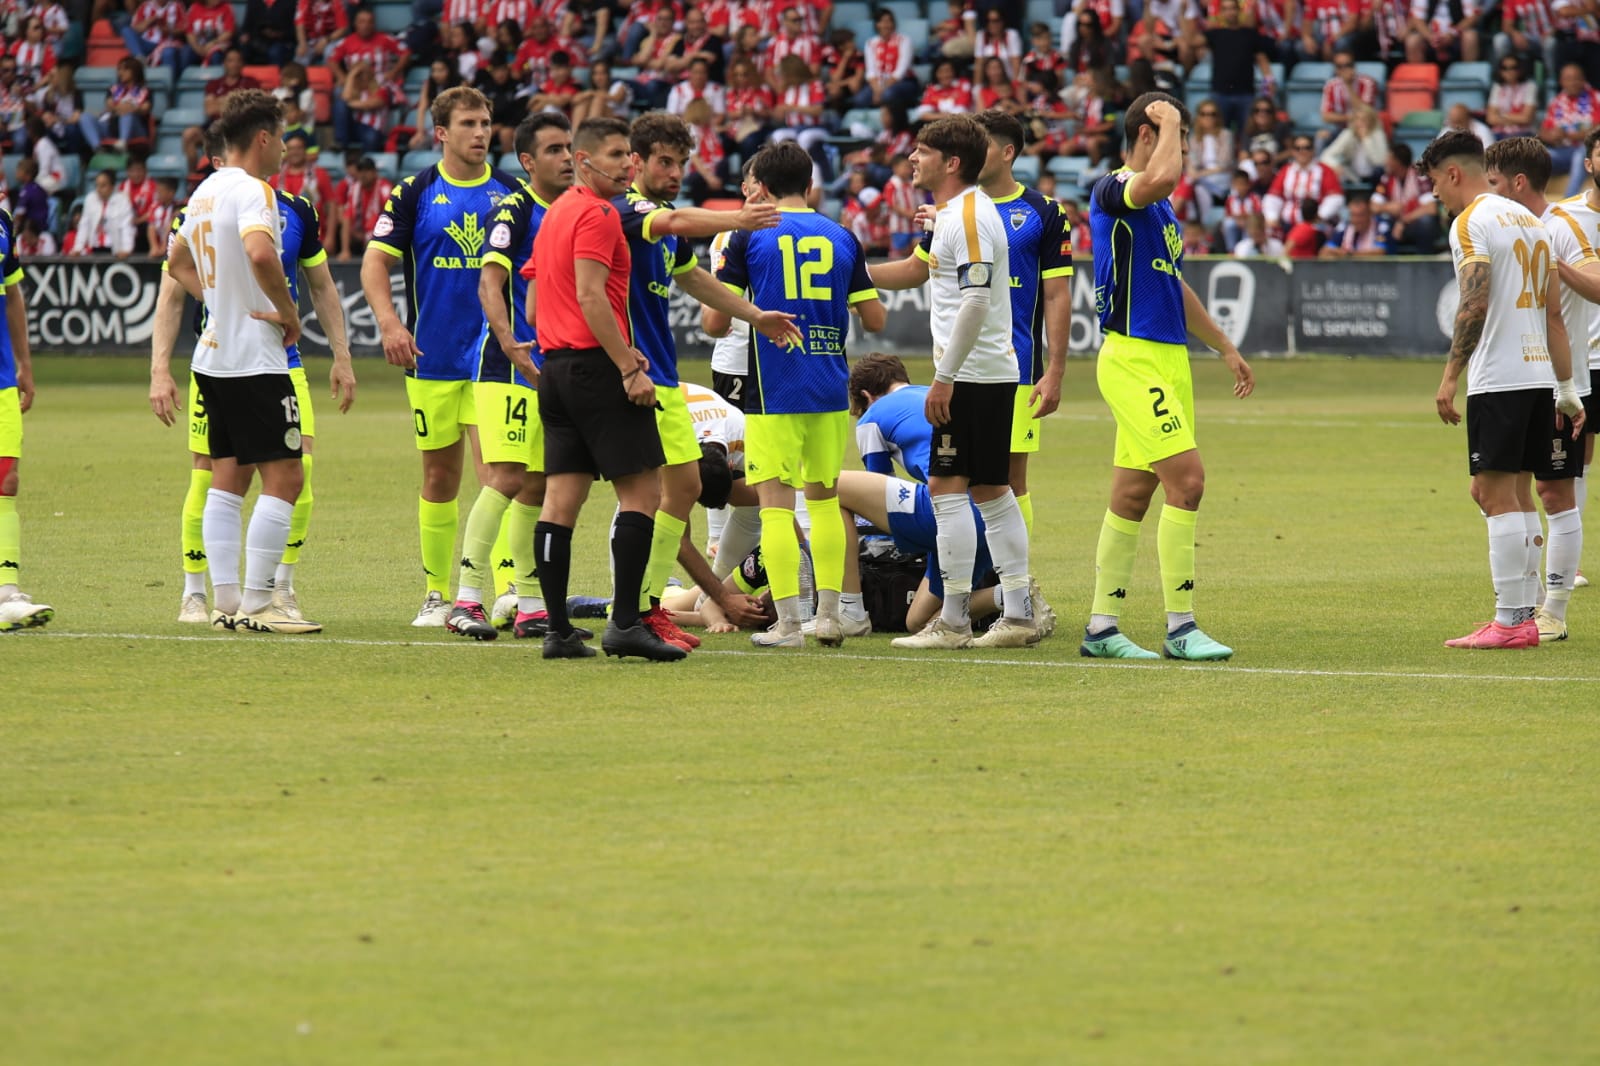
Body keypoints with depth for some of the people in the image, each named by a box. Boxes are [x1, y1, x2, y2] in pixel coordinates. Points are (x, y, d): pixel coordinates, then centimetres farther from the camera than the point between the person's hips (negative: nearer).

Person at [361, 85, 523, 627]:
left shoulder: (512, 193, 4)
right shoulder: (414, 194, 1)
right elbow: (375, 261, -1)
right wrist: (390, 323, -16)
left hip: (494, 358, -1)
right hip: (433, 360, 1)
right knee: (440, 477, 8)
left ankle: (507, 587, -16)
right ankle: (437, 594, 16)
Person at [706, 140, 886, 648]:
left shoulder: (749, 237, -4)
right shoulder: (841, 238, 6)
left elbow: (715, 323, -6)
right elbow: (875, 319, 9)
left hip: (772, 392, -4)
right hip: (831, 391, 4)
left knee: (775, 503, -2)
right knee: (824, 499, 16)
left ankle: (787, 622, -6)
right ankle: (829, 614, 15)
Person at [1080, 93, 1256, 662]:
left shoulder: (1158, 208, 19)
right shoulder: (1112, 191, -10)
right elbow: (1161, 177, -33)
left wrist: (1225, 347, 32)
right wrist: (1169, 121, -16)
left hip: (1168, 359, 9)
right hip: (1134, 358, -9)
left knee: (1133, 495, 9)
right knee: (1187, 479, -15)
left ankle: (1102, 628, 12)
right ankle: (1180, 626, -13)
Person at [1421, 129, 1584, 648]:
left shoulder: (1471, 222, -7)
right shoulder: (1528, 219, 18)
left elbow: (1475, 305, -19)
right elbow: (1553, 312, 19)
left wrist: (1450, 377, -16)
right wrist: (1567, 389, 21)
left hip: (1498, 378, -8)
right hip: (1538, 374, 8)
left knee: (1496, 493, -7)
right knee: (1514, 493, 12)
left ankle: (1510, 621, -10)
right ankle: (1525, 615, 12)